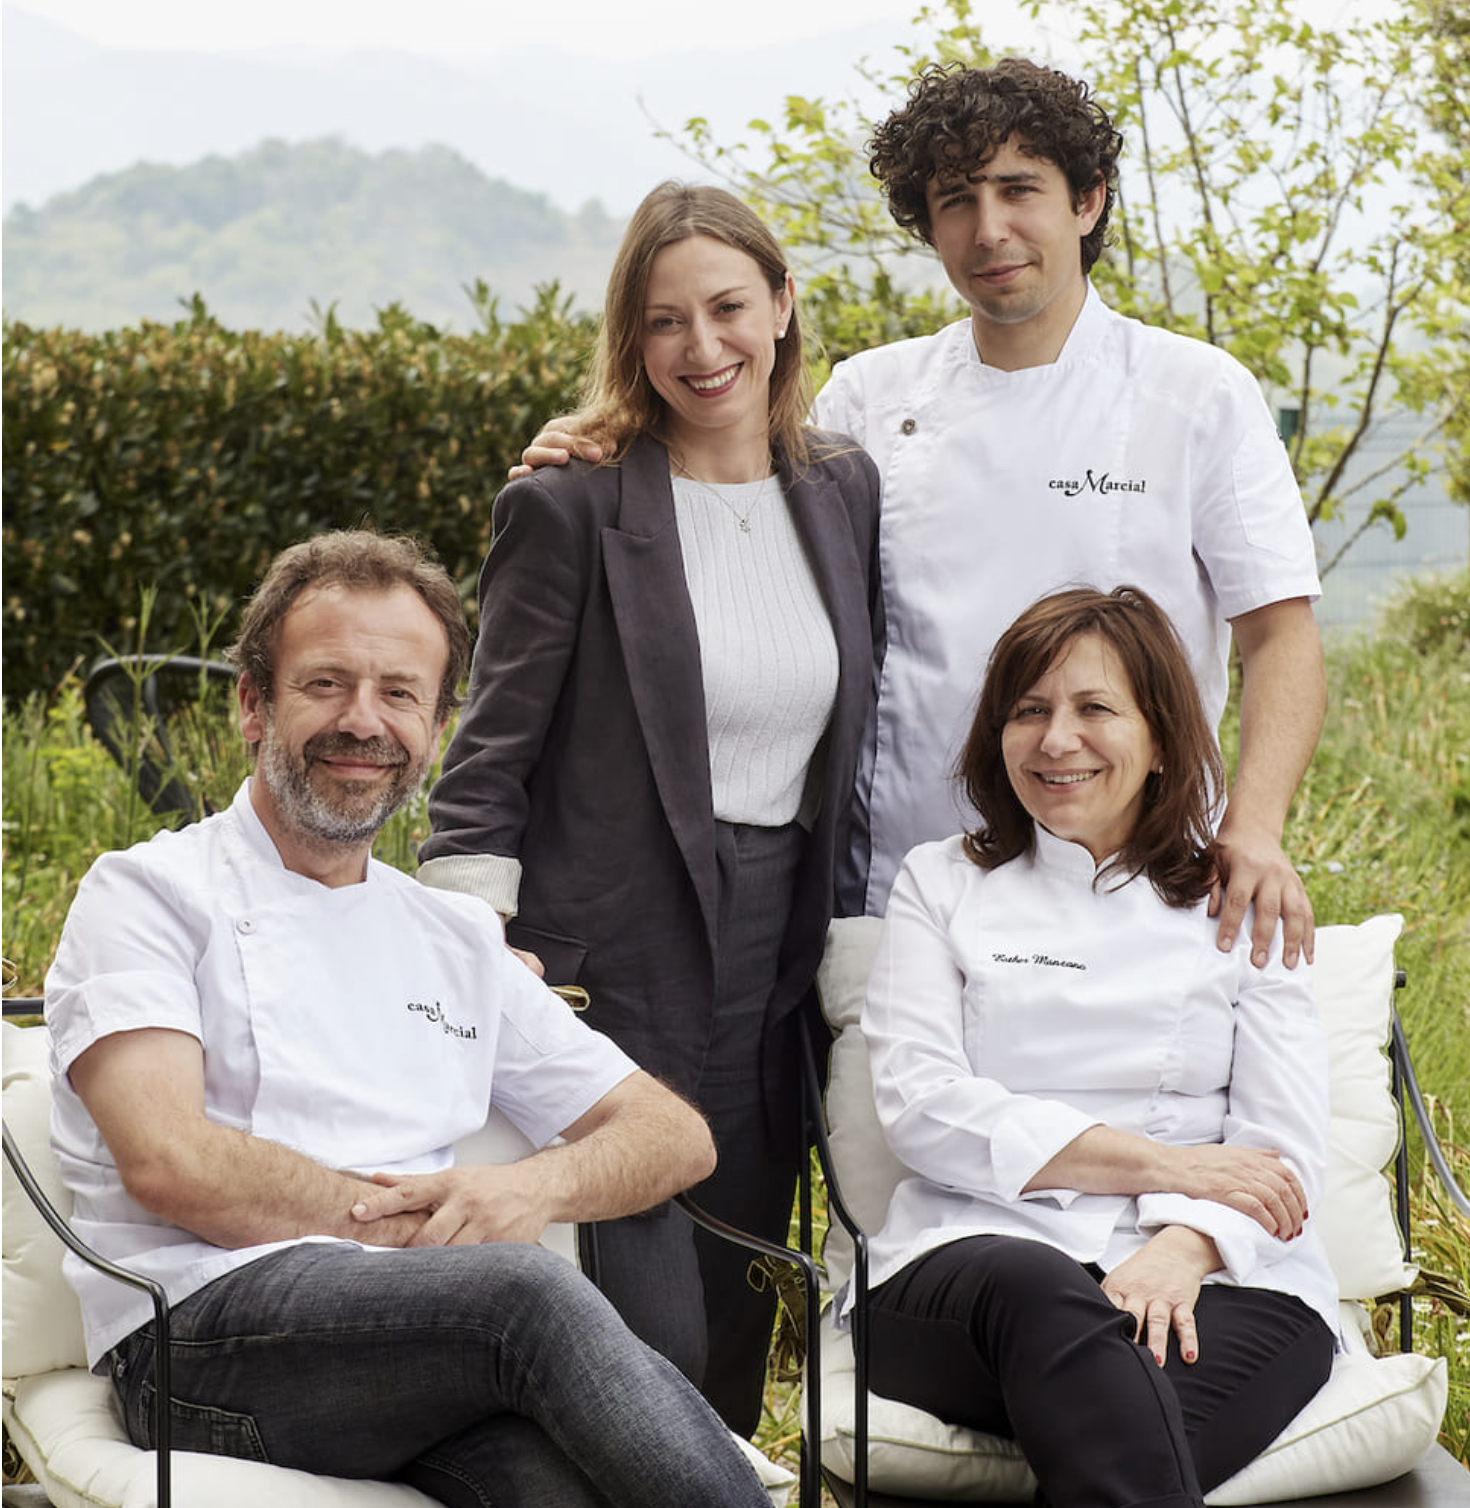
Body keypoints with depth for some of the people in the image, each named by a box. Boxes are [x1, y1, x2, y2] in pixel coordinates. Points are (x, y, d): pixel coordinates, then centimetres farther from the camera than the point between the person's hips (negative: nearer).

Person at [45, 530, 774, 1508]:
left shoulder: (457, 942, 26)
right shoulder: (150, 894, 9)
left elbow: (677, 1136, 22)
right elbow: (167, 1161, -8)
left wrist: (536, 1188, 0)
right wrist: (410, 1221, -6)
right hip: (203, 1328, -4)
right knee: (521, 1287, -34)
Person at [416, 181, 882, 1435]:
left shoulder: (845, 491, 8)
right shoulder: (573, 506, -7)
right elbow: (491, 754, -6)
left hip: (784, 947, 5)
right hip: (621, 957, -5)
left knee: (738, 1311, 12)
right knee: (652, 1331, -7)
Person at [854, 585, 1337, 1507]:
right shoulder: (943, 885, 20)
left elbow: (1283, 1149, 9)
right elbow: (919, 1106, 4)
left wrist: (1186, 1246, -15)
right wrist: (1154, 1162, -5)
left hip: (1215, 1278, 0)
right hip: (981, 1252, 0)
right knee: (1038, 1295, -39)